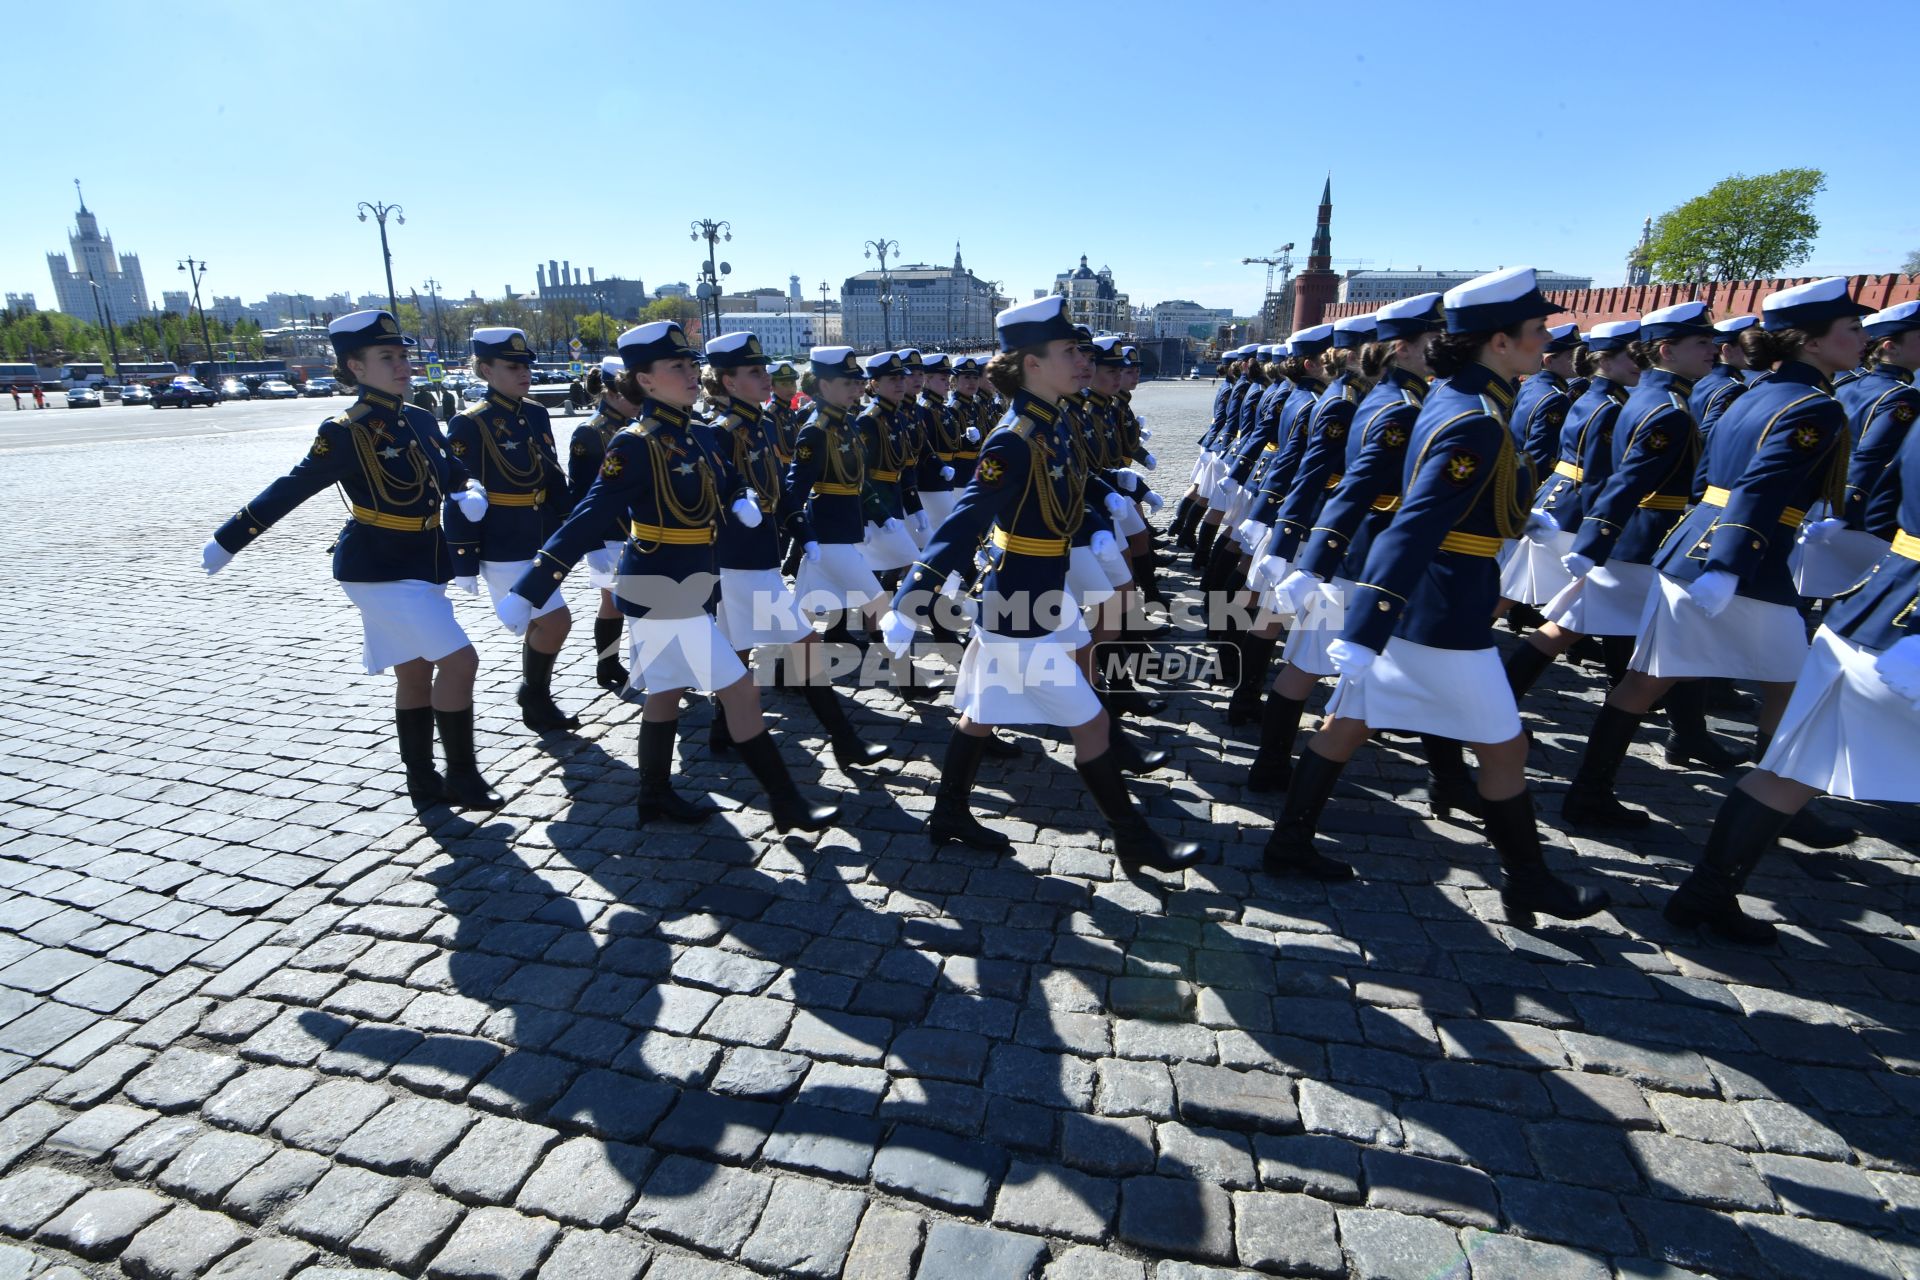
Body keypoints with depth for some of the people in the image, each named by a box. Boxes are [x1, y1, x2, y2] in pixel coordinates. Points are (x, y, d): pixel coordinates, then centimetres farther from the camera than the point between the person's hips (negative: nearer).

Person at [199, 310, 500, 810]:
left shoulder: (420, 420, 6)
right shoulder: (345, 432, -14)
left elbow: (454, 476, 14)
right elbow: (289, 490, -8)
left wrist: (471, 496, -9)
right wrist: (228, 542, -3)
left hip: (424, 566, 7)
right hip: (380, 571, -7)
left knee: (415, 674, 14)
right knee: (459, 660, -14)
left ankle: (423, 782, 26)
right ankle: (462, 776, -1)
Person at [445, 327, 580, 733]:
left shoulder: (537, 414, 7)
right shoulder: (469, 424, -12)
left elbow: (555, 480, 12)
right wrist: (464, 561, -14)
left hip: (544, 543, 7)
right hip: (503, 550, -7)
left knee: (540, 625, 15)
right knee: (557, 620, -10)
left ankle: (537, 705, 31)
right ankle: (534, 695, 14)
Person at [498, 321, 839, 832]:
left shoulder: (691, 435, 7)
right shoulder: (637, 443, -18)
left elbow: (730, 484, 21)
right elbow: (587, 521, -22)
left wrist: (739, 503, 1)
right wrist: (527, 592, -22)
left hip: (682, 585, 9)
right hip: (664, 589, -9)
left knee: (666, 689, 18)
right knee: (740, 690, -6)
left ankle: (656, 797, 33)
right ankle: (788, 804, 4)